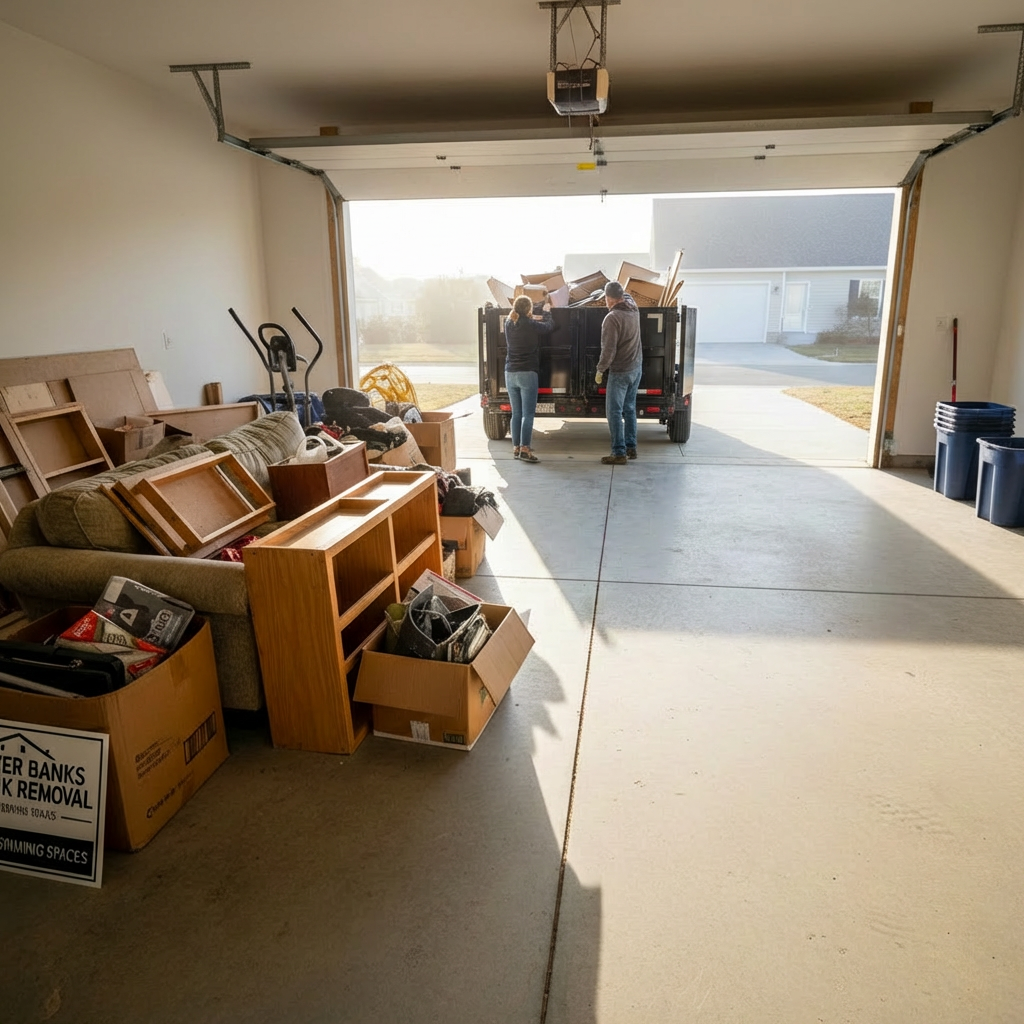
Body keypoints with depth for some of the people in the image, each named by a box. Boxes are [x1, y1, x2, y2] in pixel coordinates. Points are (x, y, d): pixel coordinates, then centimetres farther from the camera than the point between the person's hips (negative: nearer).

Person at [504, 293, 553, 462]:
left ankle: (516, 448, 13)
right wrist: (546, 312, 24)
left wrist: (532, 320, 29)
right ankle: (525, 449, -9)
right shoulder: (531, 325, -10)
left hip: (510, 374, 6)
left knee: (516, 414, 11)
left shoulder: (509, 324, 5)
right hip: (527, 374, -6)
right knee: (528, 414, -4)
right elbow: (550, 326, 8)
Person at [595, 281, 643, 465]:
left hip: (620, 371, -8)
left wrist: (600, 370, -10)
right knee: (629, 409, 16)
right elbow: (626, 296, 30)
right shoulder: (633, 308, 3)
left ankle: (619, 453, -2)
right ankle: (631, 448, 23)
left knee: (614, 412, -3)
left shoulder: (612, 318, -20)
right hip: (636, 367, 8)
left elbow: (608, 349, -20)